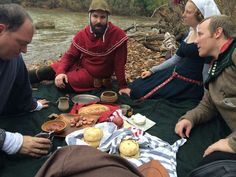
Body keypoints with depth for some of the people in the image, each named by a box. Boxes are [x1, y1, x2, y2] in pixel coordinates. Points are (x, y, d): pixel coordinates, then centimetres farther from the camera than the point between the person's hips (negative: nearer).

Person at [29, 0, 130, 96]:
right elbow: (70, 55, -3)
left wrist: (122, 86, -17)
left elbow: (119, 63, -18)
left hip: (94, 76, -4)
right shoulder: (82, 34, -8)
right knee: (51, 70, -5)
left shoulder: (118, 34, -21)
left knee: (63, 82, -18)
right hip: (80, 66, 4)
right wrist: (60, 72, -20)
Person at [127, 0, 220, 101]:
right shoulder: (191, 33, 10)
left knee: (140, 93, -11)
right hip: (174, 74, 9)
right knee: (136, 86, 4)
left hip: (189, 85, -8)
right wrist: (152, 70, 12)